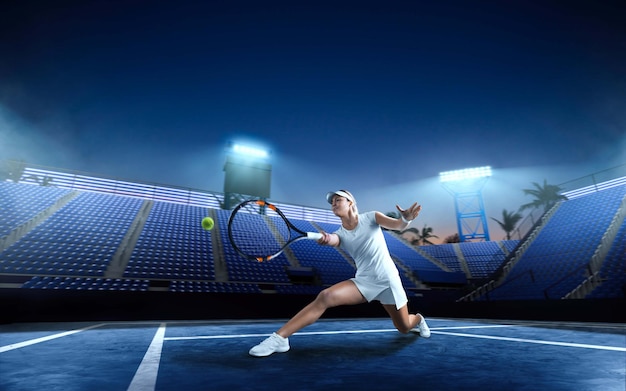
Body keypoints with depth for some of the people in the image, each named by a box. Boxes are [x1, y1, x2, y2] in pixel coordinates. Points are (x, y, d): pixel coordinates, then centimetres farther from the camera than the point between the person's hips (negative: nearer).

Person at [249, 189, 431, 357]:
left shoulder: (371, 217, -4)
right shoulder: (340, 234, -3)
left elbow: (398, 225, -15)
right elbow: (332, 239, -27)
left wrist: (406, 218, -41)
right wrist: (325, 239, -53)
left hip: (388, 280, 0)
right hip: (364, 281, 1)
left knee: (404, 327, 12)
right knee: (325, 296, -24)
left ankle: (418, 319, 51)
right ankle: (279, 337, -20)